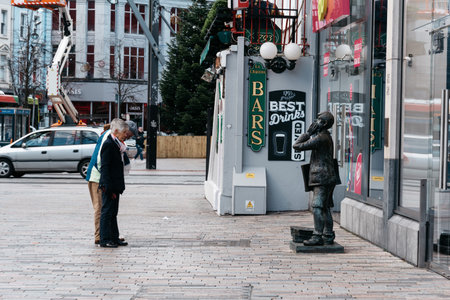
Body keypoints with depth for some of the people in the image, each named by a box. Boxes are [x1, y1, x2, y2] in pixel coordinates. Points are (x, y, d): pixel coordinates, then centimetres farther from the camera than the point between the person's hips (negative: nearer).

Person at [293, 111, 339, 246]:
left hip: (322, 178, -10)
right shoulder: (326, 136, 18)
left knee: (317, 207, -14)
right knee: (325, 207, 12)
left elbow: (297, 146, -12)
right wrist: (310, 133, 17)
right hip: (328, 178, 10)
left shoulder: (320, 138, -15)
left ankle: (317, 237, -18)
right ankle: (328, 236, 15)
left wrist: (308, 132, -5)